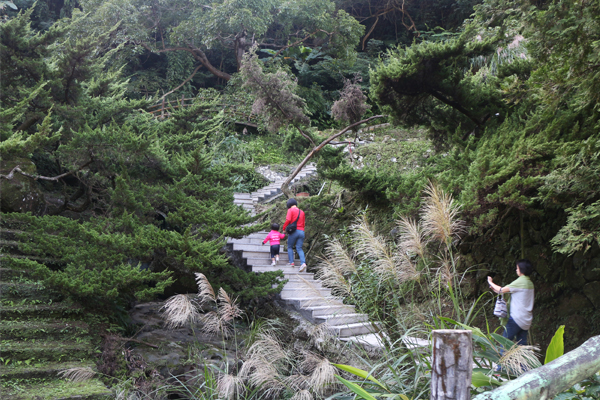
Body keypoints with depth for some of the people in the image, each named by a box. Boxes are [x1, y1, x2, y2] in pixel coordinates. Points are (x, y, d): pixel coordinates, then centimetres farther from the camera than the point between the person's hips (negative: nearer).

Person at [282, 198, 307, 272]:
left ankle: (291, 262, 3)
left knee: (290, 247, 12)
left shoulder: (291, 210, -1)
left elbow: (288, 220, -14)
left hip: (294, 231, -5)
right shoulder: (302, 212, 17)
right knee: (299, 249, 2)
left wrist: (284, 228, -2)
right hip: (301, 231, 5)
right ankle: (303, 263, -17)